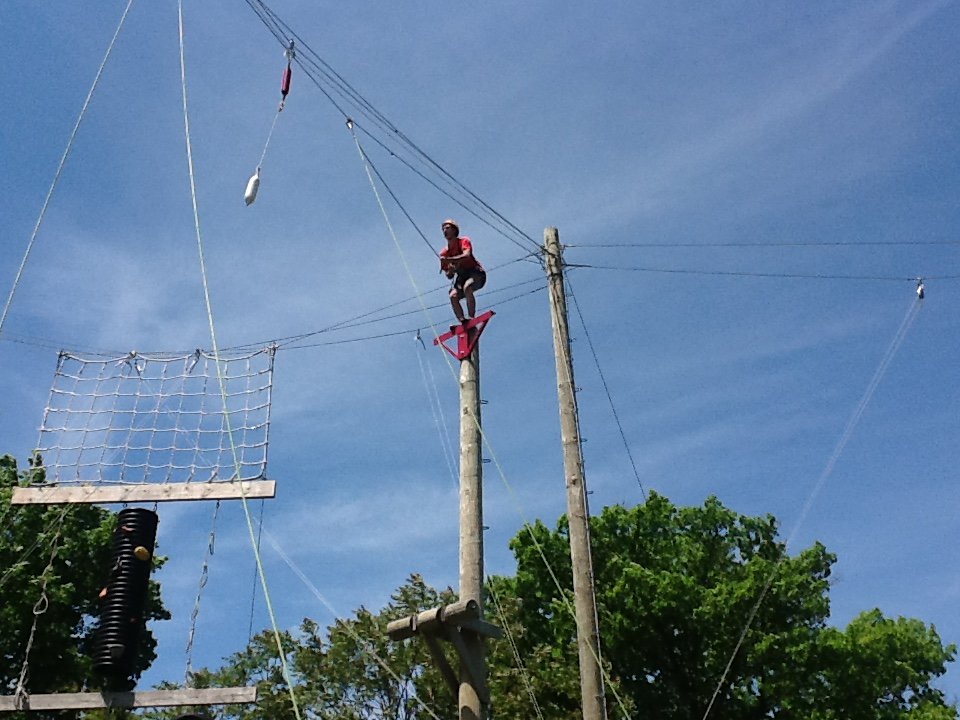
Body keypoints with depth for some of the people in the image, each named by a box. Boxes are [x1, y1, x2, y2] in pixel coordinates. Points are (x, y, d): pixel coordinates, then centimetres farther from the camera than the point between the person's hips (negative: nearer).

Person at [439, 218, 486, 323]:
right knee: (453, 296, -22)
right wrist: (450, 271, -14)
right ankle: (464, 323, -25)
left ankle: (471, 318, -32)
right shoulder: (444, 253, 8)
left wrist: (449, 260, -34)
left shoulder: (464, 241, -4)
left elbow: (466, 256, -27)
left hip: (476, 273, -5)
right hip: (462, 276, 5)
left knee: (467, 288, -35)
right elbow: (449, 276, 9)